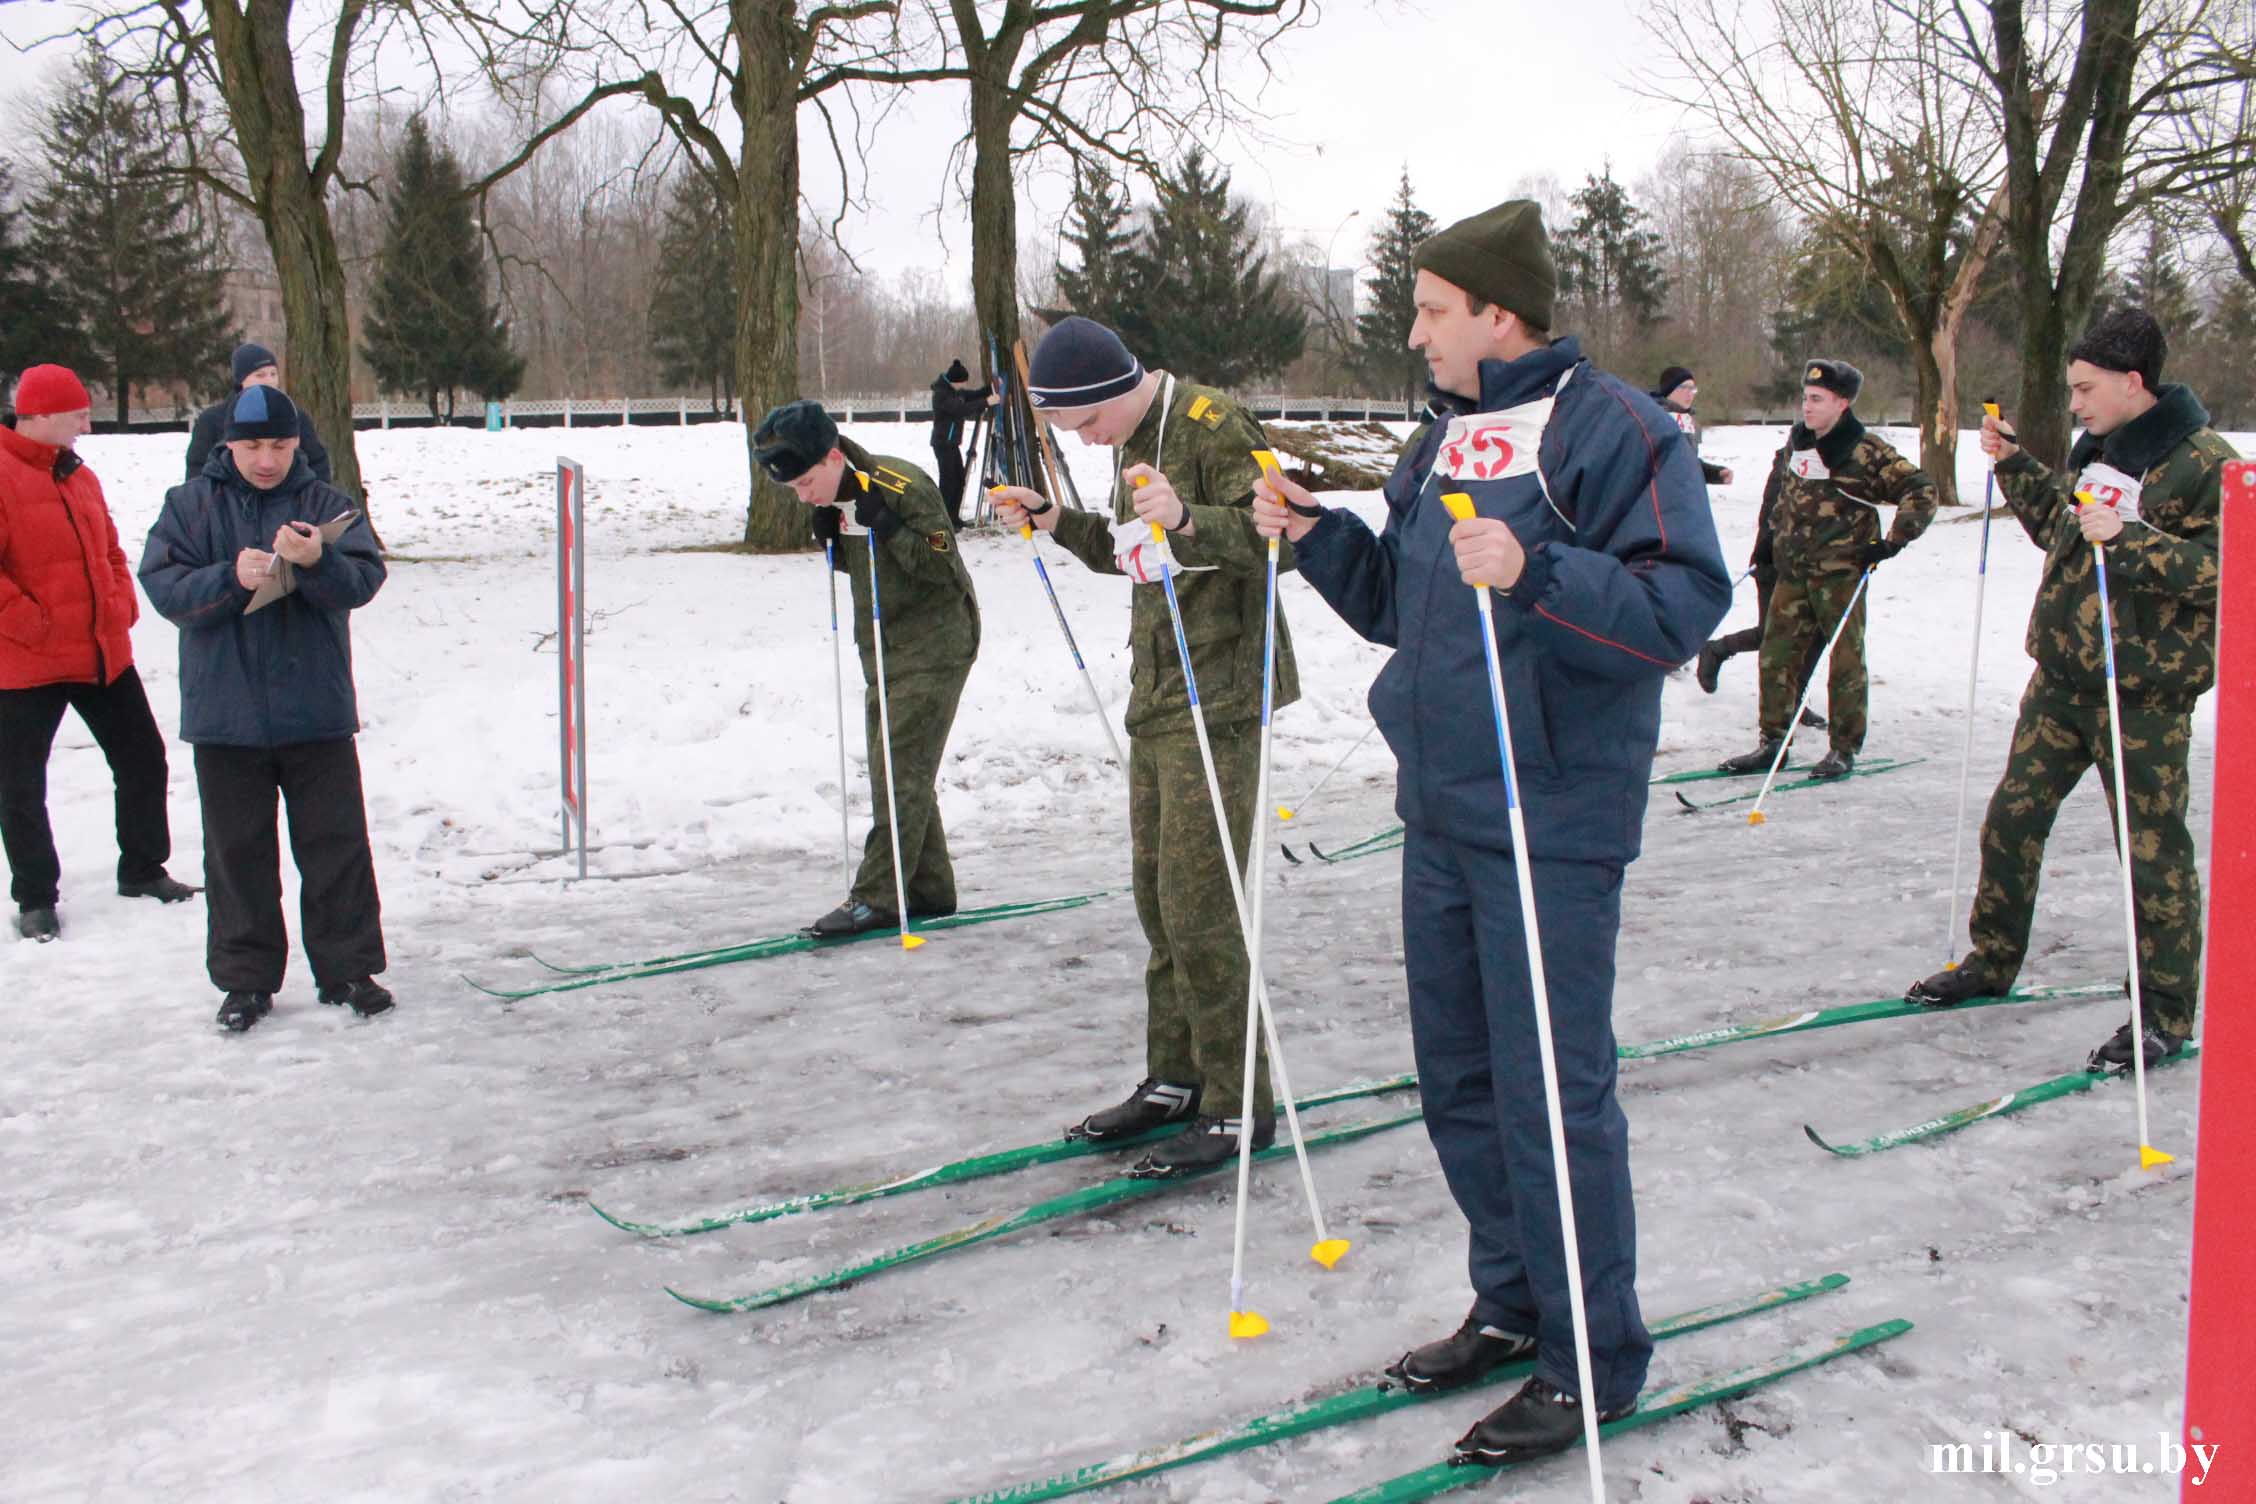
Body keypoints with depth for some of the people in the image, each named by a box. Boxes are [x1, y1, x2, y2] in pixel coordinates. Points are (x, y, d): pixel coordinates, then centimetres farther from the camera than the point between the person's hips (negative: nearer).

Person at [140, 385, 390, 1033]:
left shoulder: (326, 504, 2)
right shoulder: (190, 505, 2)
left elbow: (364, 578, -11)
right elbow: (163, 585, -7)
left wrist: (317, 562, -31)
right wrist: (232, 579, -23)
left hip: (317, 712, 0)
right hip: (225, 714, 0)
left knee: (337, 844, 6)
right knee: (237, 852, 9)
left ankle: (347, 968, 18)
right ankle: (246, 978, 20)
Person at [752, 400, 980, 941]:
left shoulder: (904, 485, -19)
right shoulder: (839, 498, 6)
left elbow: (940, 564, -20)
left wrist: (884, 524, -29)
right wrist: (831, 538, -4)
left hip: (933, 648, -9)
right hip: (883, 652, 9)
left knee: (903, 774, -10)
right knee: (899, 775, 10)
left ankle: (877, 897, -9)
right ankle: (929, 891, 18)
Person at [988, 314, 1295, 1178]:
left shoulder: (1212, 423, -12)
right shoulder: (1131, 442, 15)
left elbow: (1276, 537, -20)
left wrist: (1188, 518, -35)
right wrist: (1054, 521, 11)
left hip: (1218, 696, -9)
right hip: (1156, 695, 9)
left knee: (1198, 905, -8)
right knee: (1156, 896, 12)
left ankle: (1239, 1104, 2)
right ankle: (1174, 1081, 23)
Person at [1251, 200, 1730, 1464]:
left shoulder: (1613, 430, -10)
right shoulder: (1443, 439, 15)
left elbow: (1684, 604, -19)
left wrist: (1536, 574, -30)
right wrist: (1320, 534, 9)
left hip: (1552, 824, -8)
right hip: (1440, 813, 9)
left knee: (1553, 1090, -4)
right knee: (1459, 1077, 16)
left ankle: (1594, 1358, 12)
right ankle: (1515, 1304, 32)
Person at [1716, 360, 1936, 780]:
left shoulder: (1867, 452, -12)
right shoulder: (1796, 442, 8)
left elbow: (1921, 492, -9)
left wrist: (1891, 542, -14)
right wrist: (1770, 533, 25)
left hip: (1841, 573, -6)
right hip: (1793, 571, 6)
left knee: (1845, 659, 2)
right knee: (1777, 654, 6)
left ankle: (1844, 749, 11)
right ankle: (1772, 742, 14)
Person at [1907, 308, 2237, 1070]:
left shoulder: (2205, 464, -12)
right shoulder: (2097, 450, 13)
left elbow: (2222, 567, -19)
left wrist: (2130, 539, -28)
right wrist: (2014, 464, 16)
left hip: (2144, 694, -8)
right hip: (2061, 678, 8)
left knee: (2154, 849, 1)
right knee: (2012, 818, 13)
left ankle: (2165, 1011, 14)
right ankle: (1992, 961, 29)